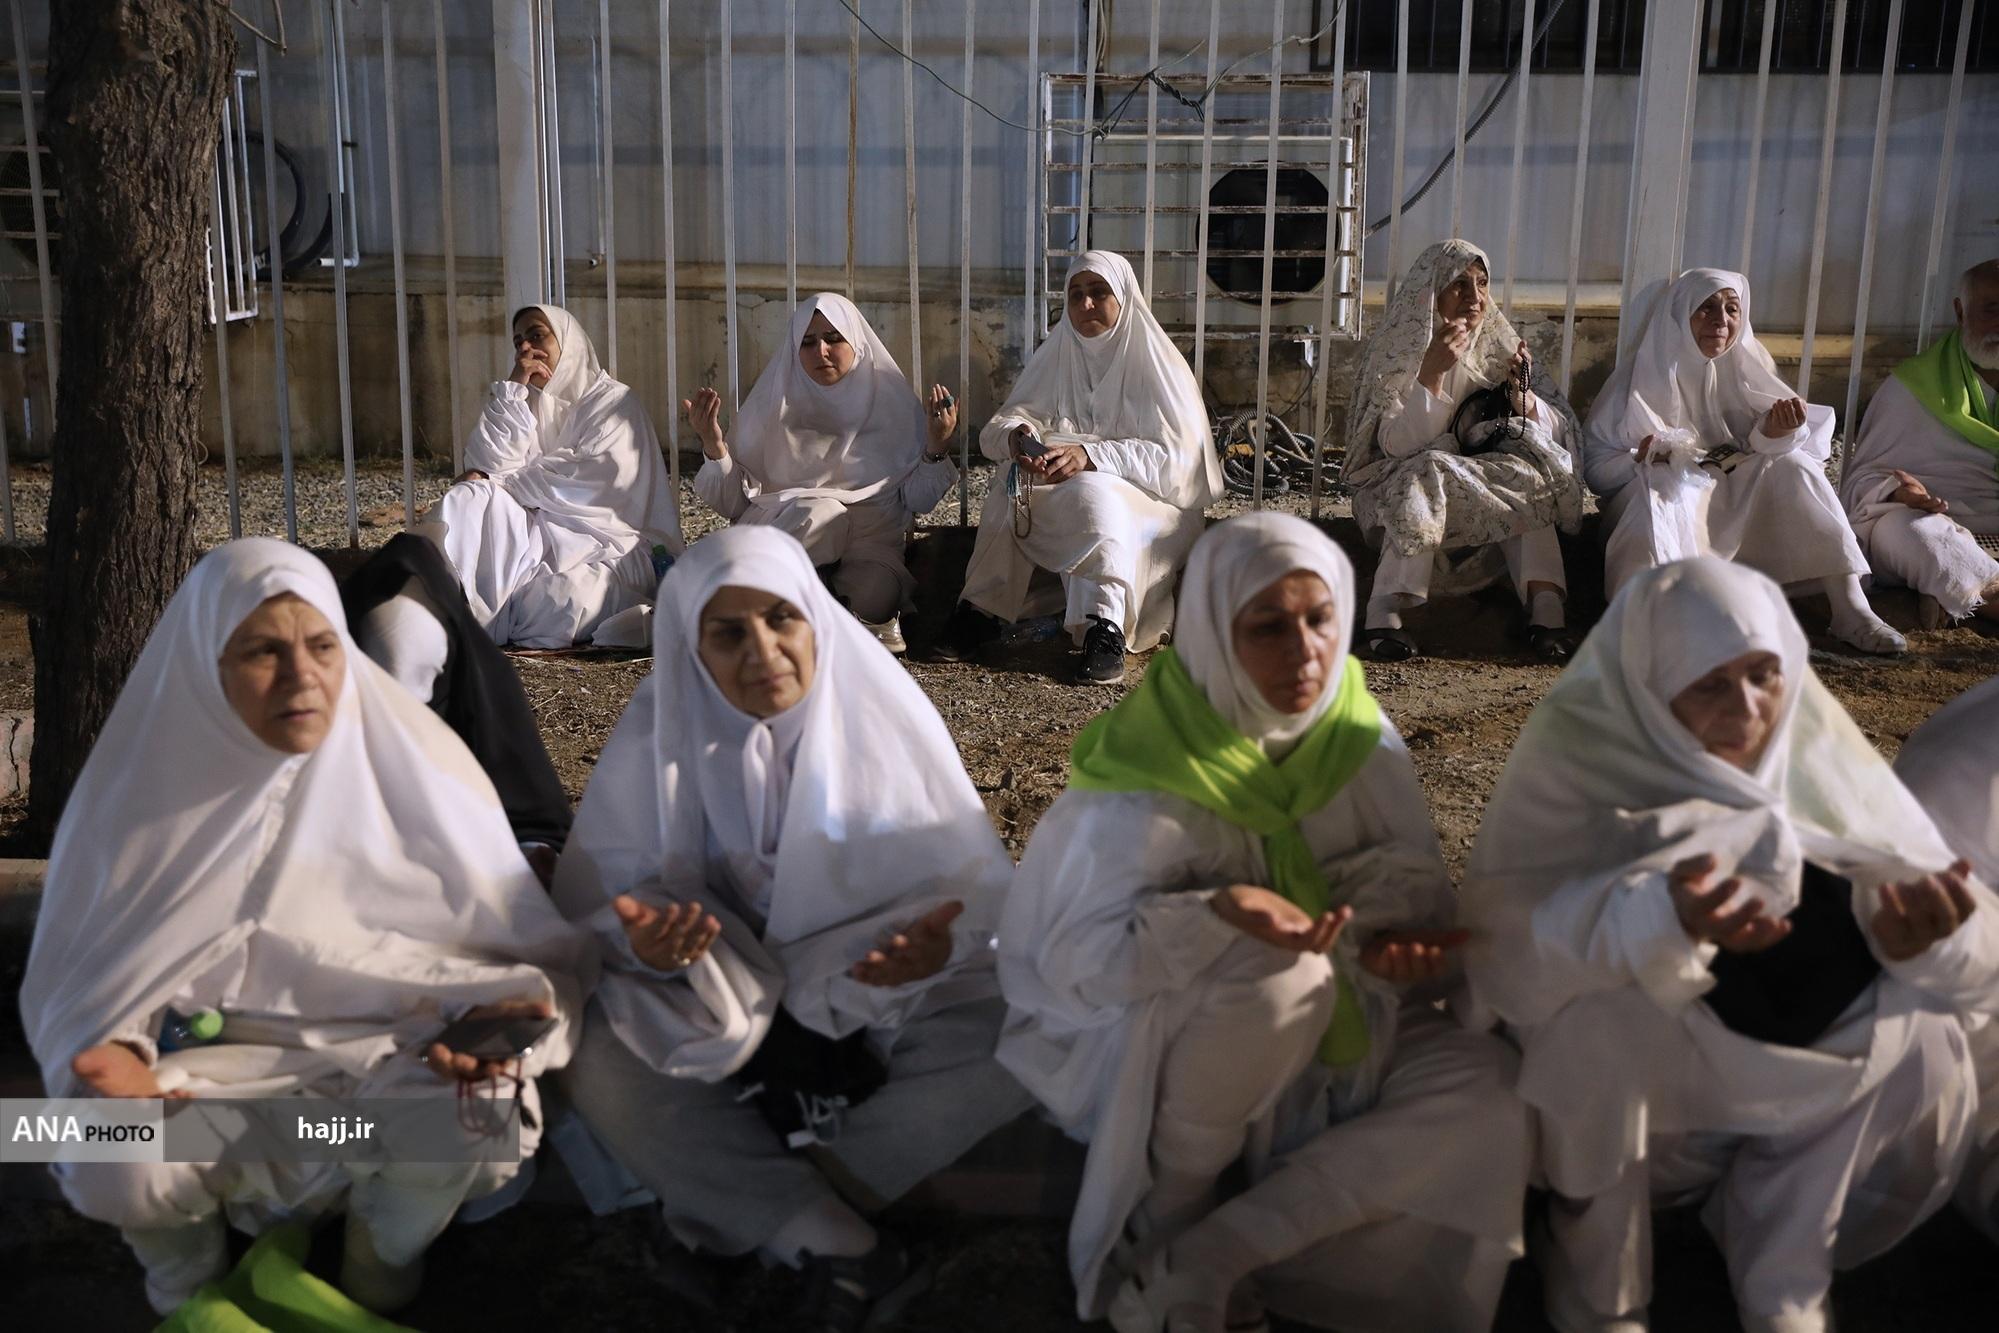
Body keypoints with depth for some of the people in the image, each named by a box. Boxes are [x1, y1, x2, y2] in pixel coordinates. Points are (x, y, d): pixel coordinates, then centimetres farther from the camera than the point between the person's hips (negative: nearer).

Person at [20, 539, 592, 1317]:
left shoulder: (416, 769, -10)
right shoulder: (143, 788, -8)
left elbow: (537, 954, -6)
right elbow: (83, 983, 0)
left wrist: (504, 1019, -28)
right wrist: (114, 1059, -22)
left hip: (393, 1062, 0)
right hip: (218, 1074, 1)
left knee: (480, 1116, -31)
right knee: (108, 1164, -29)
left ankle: (383, 1261, 5)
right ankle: (190, 1281, 9)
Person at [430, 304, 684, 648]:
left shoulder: (614, 400, 2)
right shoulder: (526, 405, 19)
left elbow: (596, 477, -16)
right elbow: (490, 463, 0)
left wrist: (500, 482, -10)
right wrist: (513, 389, -4)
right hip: (542, 537, 5)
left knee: (554, 605, -35)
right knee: (471, 500, -22)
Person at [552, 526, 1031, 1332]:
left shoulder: (886, 712, -13)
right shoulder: (661, 732, -12)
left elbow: (968, 877, -11)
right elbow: (601, 888, -12)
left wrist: (939, 940, -34)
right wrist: (642, 938, -35)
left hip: (881, 987, 0)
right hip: (726, 986, 0)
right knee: (598, 1061, -28)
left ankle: (741, 1201, -20)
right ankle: (838, 1247, -25)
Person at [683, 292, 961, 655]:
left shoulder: (891, 403, 5)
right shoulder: (773, 406, 5)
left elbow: (918, 501, 4)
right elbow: (736, 503, 3)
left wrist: (937, 449, -12)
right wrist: (714, 446, -13)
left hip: (870, 539, -1)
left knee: (875, 595, -35)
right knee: (819, 512, -33)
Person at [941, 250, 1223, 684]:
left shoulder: (1155, 362, -6)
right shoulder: (1056, 355, 8)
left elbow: (1176, 455, -17)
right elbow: (1002, 423, -1)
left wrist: (1091, 455, -32)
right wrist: (1016, 436, -28)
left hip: (1146, 499, -4)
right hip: (1061, 496, 4)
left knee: (1092, 492, -36)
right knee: (1013, 484, -25)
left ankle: (1105, 629, -42)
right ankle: (981, 608, -22)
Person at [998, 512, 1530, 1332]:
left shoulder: (1356, 736, -6)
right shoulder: (1150, 771, -22)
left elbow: (1410, 884, -1)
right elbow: (1073, 956, -24)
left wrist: (1392, 943, -25)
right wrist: (1216, 915, -41)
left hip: (1332, 1036, 6)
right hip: (1141, 1047, -5)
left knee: (1487, 1085, -16)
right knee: (1279, 975, -35)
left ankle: (1201, 1259, -19)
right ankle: (1159, 1228, -11)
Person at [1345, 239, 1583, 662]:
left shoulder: (1498, 345, 4)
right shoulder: (1395, 350, -8)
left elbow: (1558, 432, -3)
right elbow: (1399, 445, -21)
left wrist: (1520, 392, -21)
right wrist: (1432, 372, -30)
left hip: (1488, 476, 4)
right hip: (1398, 488, -3)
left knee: (1526, 449, -25)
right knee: (1429, 472, -34)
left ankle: (1546, 605, -35)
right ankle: (1384, 610, -36)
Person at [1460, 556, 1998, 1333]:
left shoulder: (1812, 741, -9)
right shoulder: (1577, 749, -19)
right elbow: (1507, 933, -32)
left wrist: (1923, 932, -36)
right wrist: (1661, 916, -48)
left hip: (1786, 1056, 4)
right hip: (1605, 1082, -3)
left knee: (1915, 1027, -19)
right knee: (1598, 1013, -33)